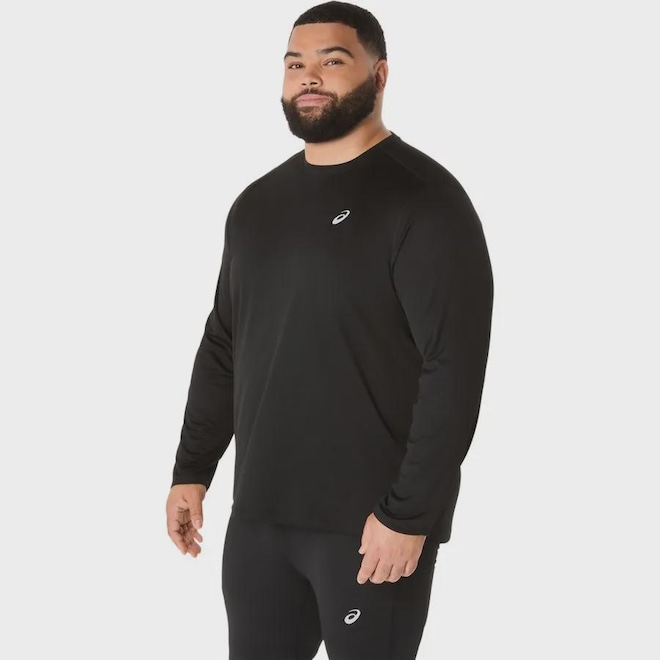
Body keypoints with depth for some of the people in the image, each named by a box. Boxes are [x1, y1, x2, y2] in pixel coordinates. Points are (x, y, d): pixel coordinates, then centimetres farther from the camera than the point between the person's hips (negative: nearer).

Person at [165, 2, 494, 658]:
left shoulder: (423, 199, -10)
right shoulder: (257, 203, 12)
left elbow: (455, 369, -16)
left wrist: (408, 515, -19)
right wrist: (191, 470, 12)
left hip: (369, 524, -6)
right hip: (258, 515, 6)